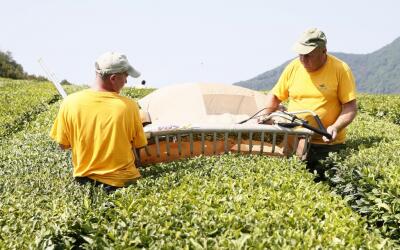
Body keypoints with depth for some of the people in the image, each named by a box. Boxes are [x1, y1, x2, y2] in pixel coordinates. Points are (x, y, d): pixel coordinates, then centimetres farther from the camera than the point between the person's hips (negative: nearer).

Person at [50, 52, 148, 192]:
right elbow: (138, 145, 0)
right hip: (122, 180, -3)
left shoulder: (70, 102, -9)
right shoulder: (128, 106, -13)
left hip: (84, 179, 3)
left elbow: (63, 145, 1)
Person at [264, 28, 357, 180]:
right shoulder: (293, 67, 3)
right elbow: (274, 96, 14)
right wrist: (265, 114, -4)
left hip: (327, 143, -2)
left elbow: (350, 107, -6)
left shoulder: (341, 70, -6)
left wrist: (336, 127, -22)